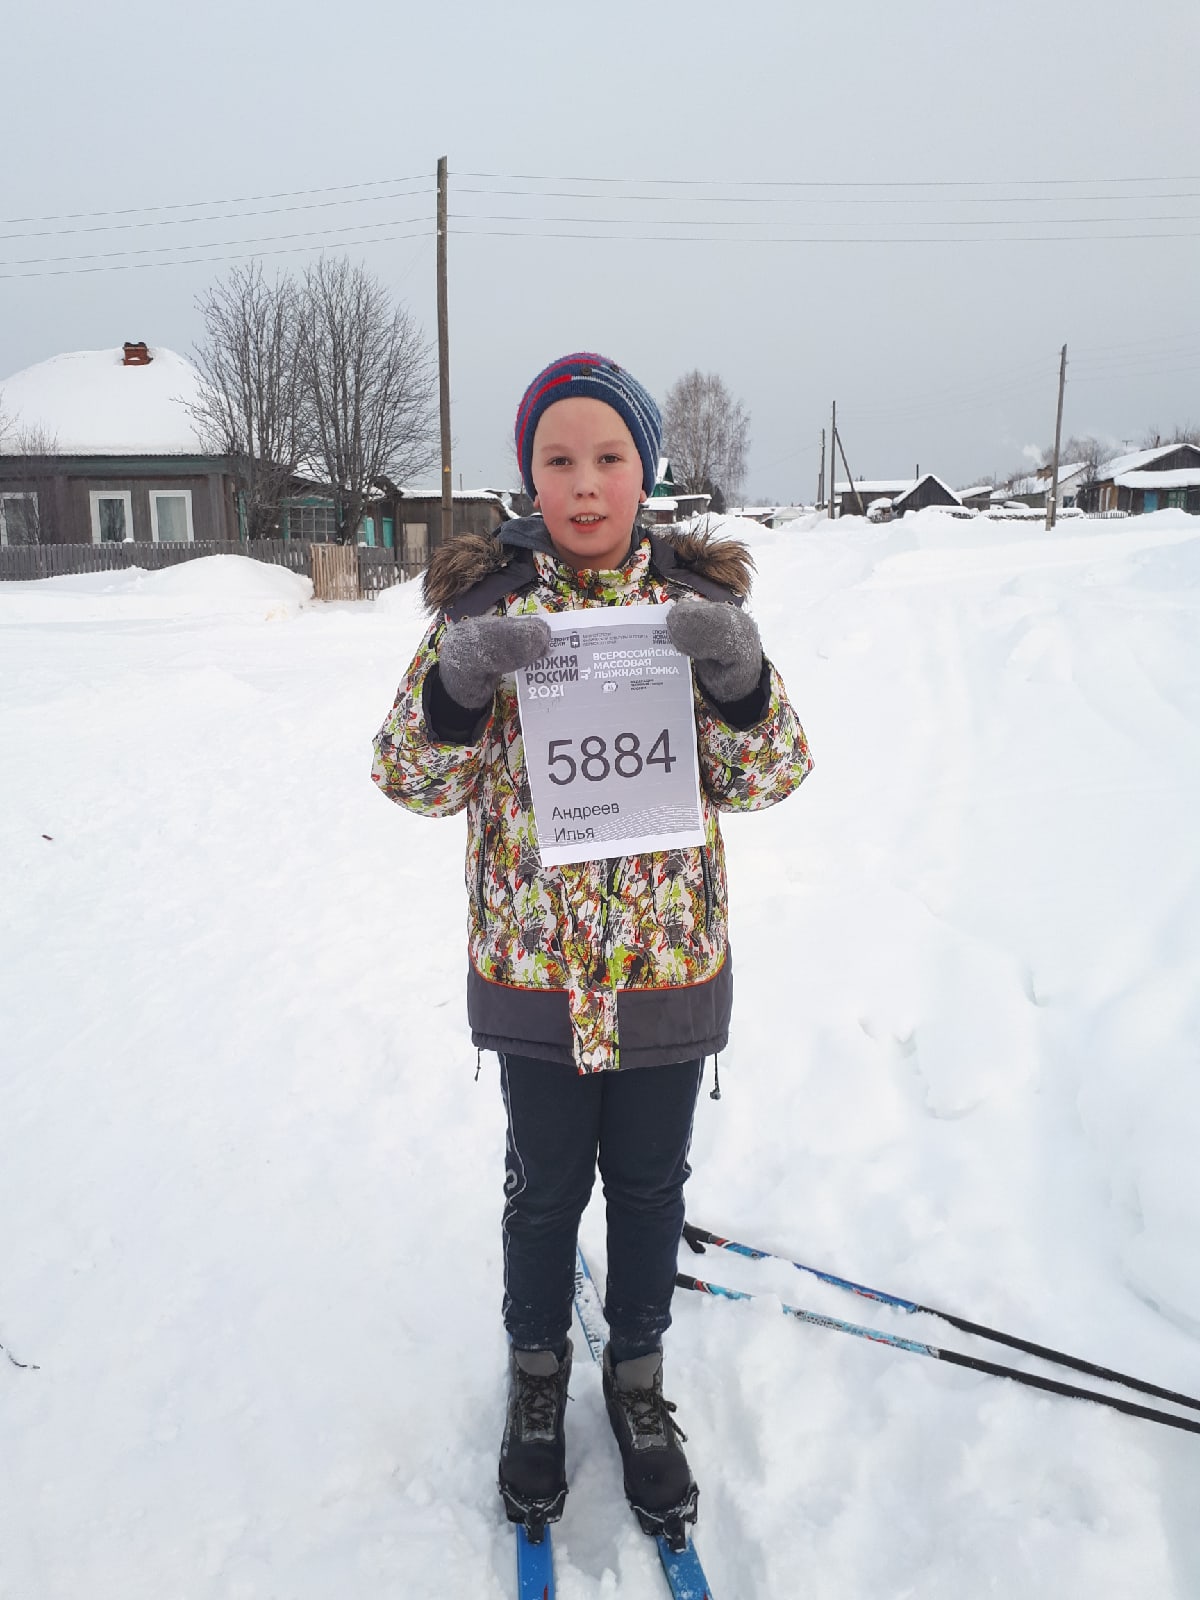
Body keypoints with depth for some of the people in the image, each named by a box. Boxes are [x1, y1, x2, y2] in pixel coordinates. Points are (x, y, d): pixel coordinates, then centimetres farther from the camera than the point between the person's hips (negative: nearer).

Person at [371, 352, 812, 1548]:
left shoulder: (697, 596, -3)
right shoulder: (484, 598, -5)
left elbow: (765, 778, -6)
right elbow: (416, 781, -7)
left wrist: (741, 679, -27)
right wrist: (458, 685, -28)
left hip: (670, 958, 1)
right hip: (531, 962, -1)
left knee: (650, 1182, 17)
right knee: (544, 1183, 16)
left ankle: (637, 1373, 43)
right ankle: (537, 1370, 44)